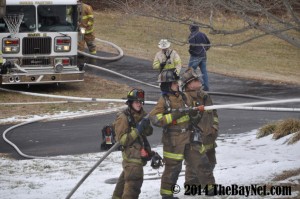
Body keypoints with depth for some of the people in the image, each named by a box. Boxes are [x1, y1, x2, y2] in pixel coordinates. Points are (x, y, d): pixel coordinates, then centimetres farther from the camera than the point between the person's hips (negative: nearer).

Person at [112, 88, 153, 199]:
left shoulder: (141, 115, 8)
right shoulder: (123, 118, -16)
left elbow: (149, 132, 7)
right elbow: (122, 140, -20)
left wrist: (146, 125, -16)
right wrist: (137, 130, -26)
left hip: (140, 152, 9)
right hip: (131, 154, -9)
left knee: (126, 177, 24)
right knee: (134, 181, -18)